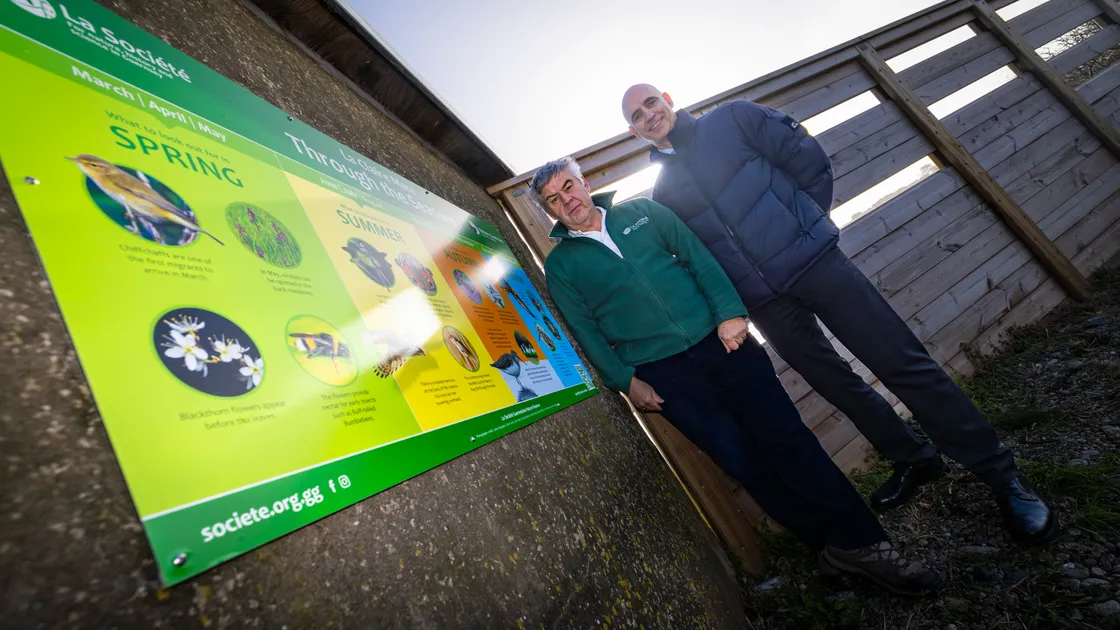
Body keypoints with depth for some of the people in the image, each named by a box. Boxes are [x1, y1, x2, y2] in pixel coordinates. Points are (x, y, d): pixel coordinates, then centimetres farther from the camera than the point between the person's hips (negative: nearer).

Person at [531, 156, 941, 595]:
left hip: (718, 340, 2)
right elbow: (586, 333, 2)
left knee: (788, 438, 0)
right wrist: (625, 381, -6)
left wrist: (729, 312, -7)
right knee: (744, 462, 0)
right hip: (663, 373, -1)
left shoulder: (641, 210, 10)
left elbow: (698, 257, 5)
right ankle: (828, 545, 20)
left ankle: (860, 543, 16)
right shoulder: (559, 265, 5)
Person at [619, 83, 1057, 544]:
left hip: (811, 260, -3)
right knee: (839, 387, 12)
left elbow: (808, 158, 3)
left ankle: (1000, 475, 13)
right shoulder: (661, 194, 10)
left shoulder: (732, 118, 5)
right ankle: (914, 461, 35)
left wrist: (809, 223, 0)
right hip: (764, 303, 3)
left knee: (901, 362, -3)